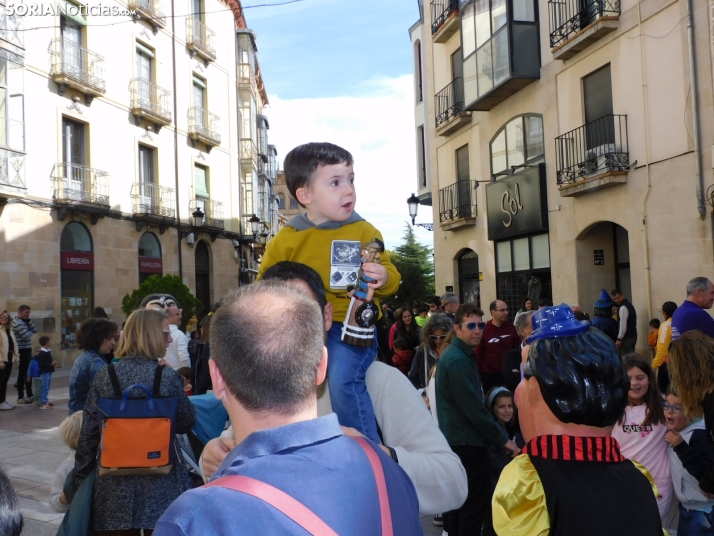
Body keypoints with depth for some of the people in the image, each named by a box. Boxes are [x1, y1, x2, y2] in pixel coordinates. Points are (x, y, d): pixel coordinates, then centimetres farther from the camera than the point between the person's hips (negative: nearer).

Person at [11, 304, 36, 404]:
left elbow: (35, 330, 9)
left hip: (27, 350, 10)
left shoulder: (24, 321, 15)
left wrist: (28, 320, 0)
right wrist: (30, 331, -1)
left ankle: (29, 395, 22)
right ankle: (20, 397, 1)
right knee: (22, 374, -4)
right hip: (22, 351, -10)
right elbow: (27, 336, -22)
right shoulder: (17, 322, -15)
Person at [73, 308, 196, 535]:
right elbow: (187, 422, 0)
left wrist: (81, 478, 11)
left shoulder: (104, 375, -3)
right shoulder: (167, 377, -11)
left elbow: (88, 433, 1)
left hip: (114, 481, 3)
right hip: (160, 481, -2)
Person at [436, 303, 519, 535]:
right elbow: (474, 408, -23)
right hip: (467, 442, -10)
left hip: (457, 440, 10)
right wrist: (503, 439, -14)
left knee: (460, 502, 18)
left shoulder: (458, 355, 12)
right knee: (475, 506, -2)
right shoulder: (458, 360, -20)